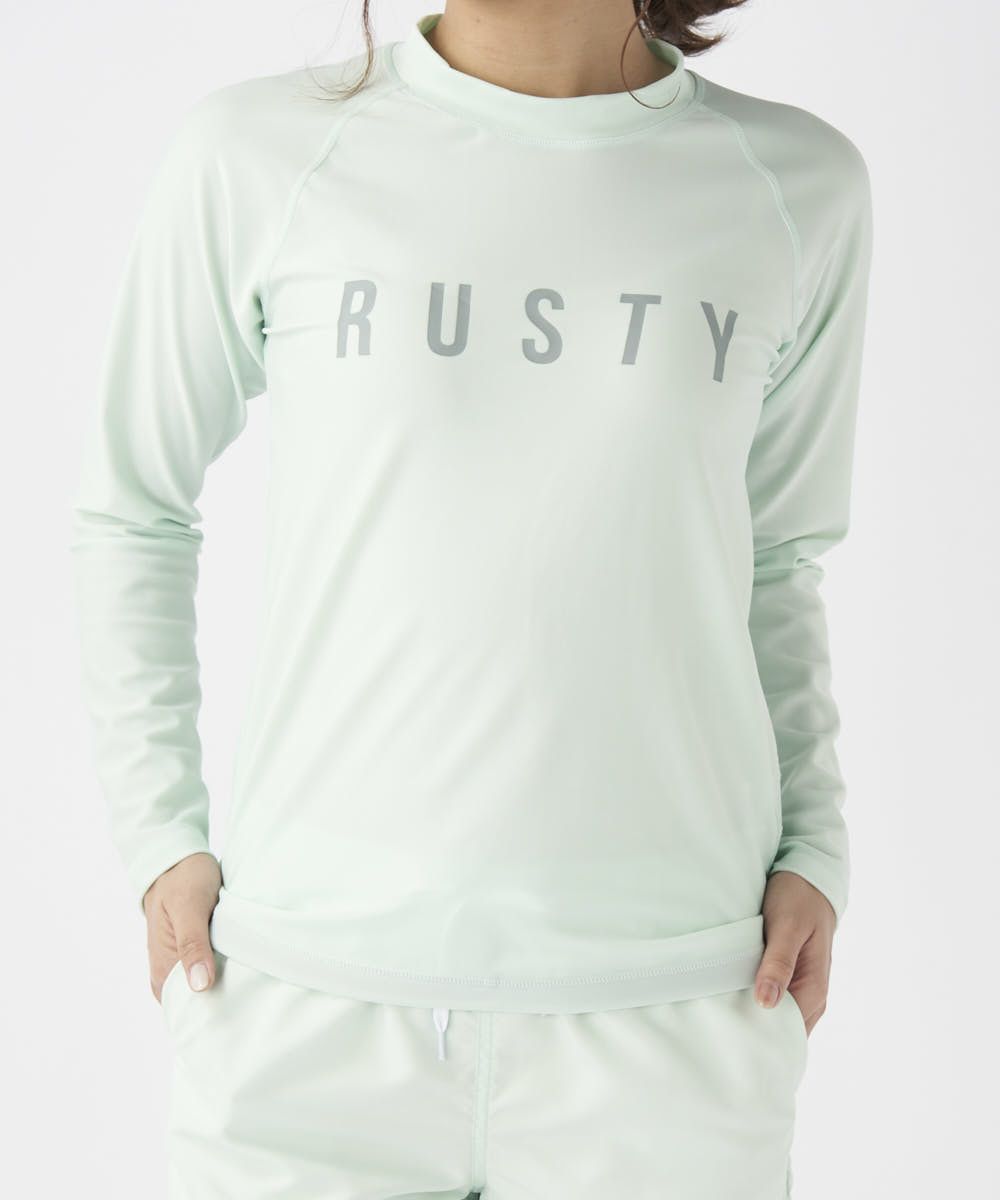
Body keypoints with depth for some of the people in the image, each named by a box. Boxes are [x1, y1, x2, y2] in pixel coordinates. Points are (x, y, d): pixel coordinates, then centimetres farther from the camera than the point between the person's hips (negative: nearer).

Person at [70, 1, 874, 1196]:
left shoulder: (799, 186, 4)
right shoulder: (256, 152, -1)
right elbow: (132, 513, 8)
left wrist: (813, 849, 4)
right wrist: (160, 835, 1)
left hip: (670, 1003, 1)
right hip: (315, 991, 0)